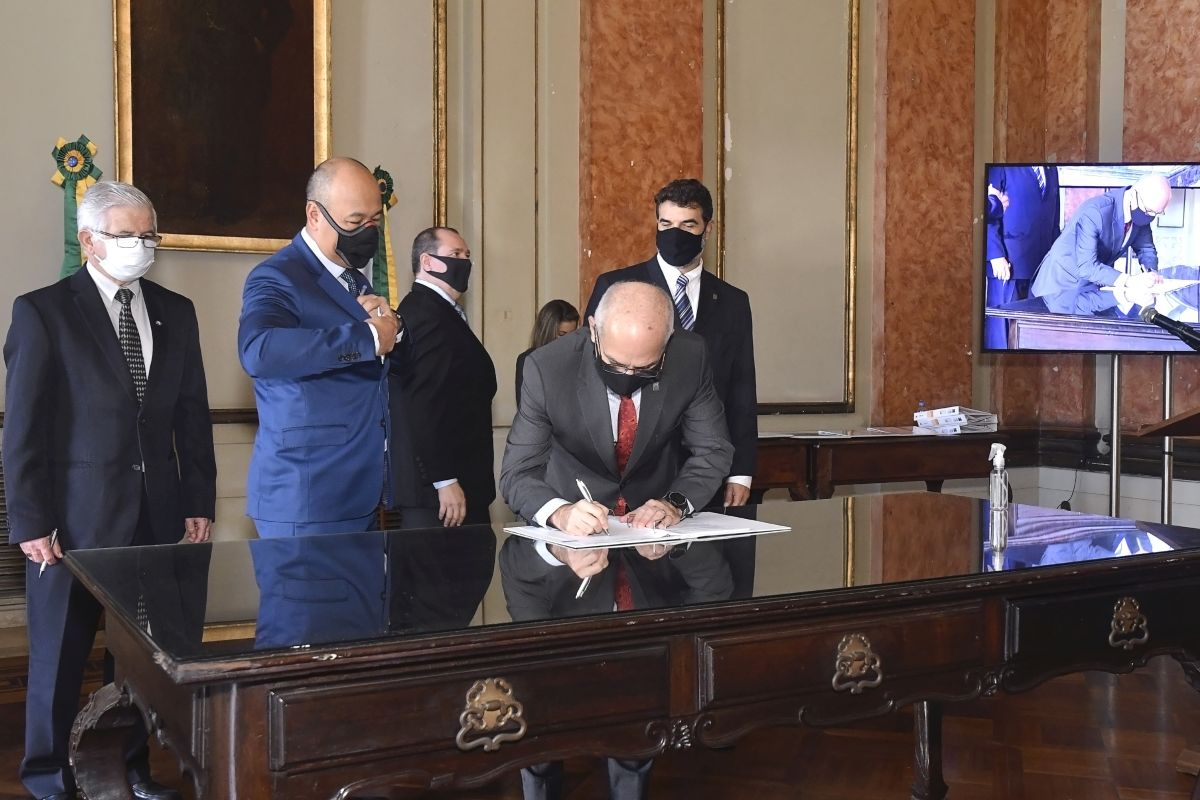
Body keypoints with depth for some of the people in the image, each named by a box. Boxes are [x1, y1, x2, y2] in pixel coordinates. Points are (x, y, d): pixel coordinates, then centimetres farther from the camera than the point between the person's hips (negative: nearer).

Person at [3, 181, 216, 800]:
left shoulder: (176, 312, 10)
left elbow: (193, 415, 11)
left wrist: (198, 502, 6)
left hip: (158, 512, 4)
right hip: (77, 512, -4)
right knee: (61, 650, 8)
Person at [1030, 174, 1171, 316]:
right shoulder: (1094, 212, -31)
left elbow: (1146, 248, 5)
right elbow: (1086, 266, -35)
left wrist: (1152, 274, -17)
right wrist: (1128, 281, -43)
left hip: (1095, 285, 7)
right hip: (1064, 283, -7)